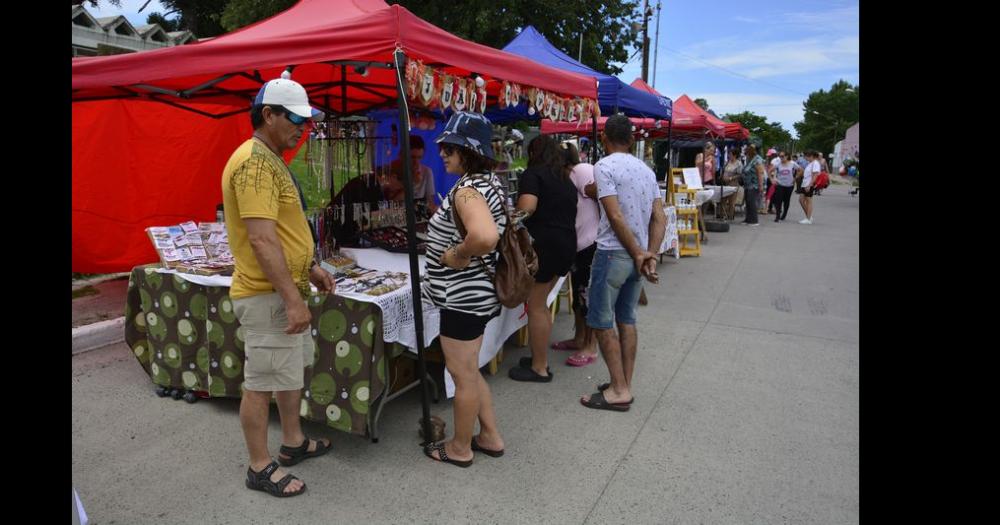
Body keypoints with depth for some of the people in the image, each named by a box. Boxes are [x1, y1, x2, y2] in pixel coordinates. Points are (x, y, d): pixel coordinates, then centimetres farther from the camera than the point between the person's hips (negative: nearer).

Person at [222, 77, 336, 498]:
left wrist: (310, 266, 17)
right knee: (262, 383, 2)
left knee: (292, 370, 21)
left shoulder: (271, 160, 14)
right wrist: (293, 299, -26)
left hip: (284, 290, 11)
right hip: (267, 295, -11)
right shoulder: (255, 161, -19)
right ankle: (260, 467, 17)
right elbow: (261, 239, -26)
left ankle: (293, 442, 37)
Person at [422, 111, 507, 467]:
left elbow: (485, 237, -42)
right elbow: (497, 228, 23)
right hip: (476, 293, 10)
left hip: (463, 296, -10)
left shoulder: (466, 190, -22)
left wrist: (457, 255, -24)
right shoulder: (488, 182, 9)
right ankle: (490, 437, 35)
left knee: (462, 374, 7)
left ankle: (460, 448, 27)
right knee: (469, 370, 22)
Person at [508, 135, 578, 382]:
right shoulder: (566, 178, 18)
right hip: (567, 244, 8)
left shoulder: (533, 174, -6)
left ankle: (539, 368, 10)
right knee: (541, 304, 18)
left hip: (543, 244, -8)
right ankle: (541, 359, 25)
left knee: (535, 307, 2)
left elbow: (527, 207, -22)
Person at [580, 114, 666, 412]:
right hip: (637, 255, 8)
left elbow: (616, 216, -18)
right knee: (626, 319, 15)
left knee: (601, 322, 2)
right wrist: (650, 255, 0)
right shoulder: (647, 170, 11)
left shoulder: (604, 166, -11)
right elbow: (660, 218, 5)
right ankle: (625, 386, 21)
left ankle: (619, 391, 6)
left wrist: (638, 254, -11)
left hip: (613, 253, -7)